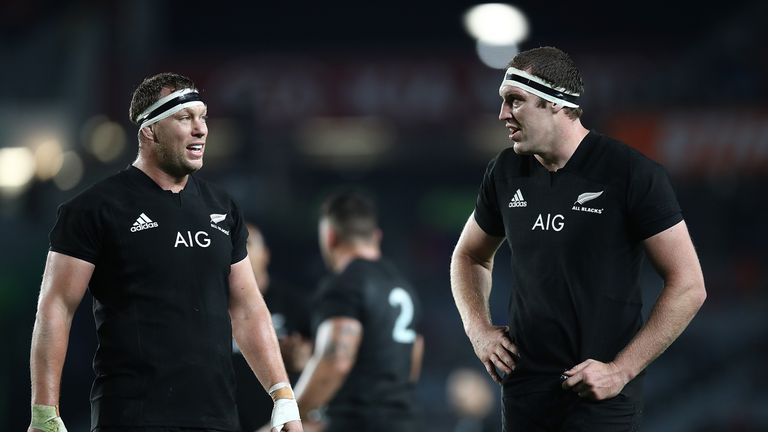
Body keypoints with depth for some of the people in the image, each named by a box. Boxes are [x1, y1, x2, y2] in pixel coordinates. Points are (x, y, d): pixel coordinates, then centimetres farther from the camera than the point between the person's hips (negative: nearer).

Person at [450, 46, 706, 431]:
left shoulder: (631, 173, -10)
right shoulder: (506, 172, 5)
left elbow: (688, 286, -10)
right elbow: (469, 256, 22)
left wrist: (621, 370, -14)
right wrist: (478, 329, 4)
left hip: (601, 397, -5)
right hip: (523, 383, 5)